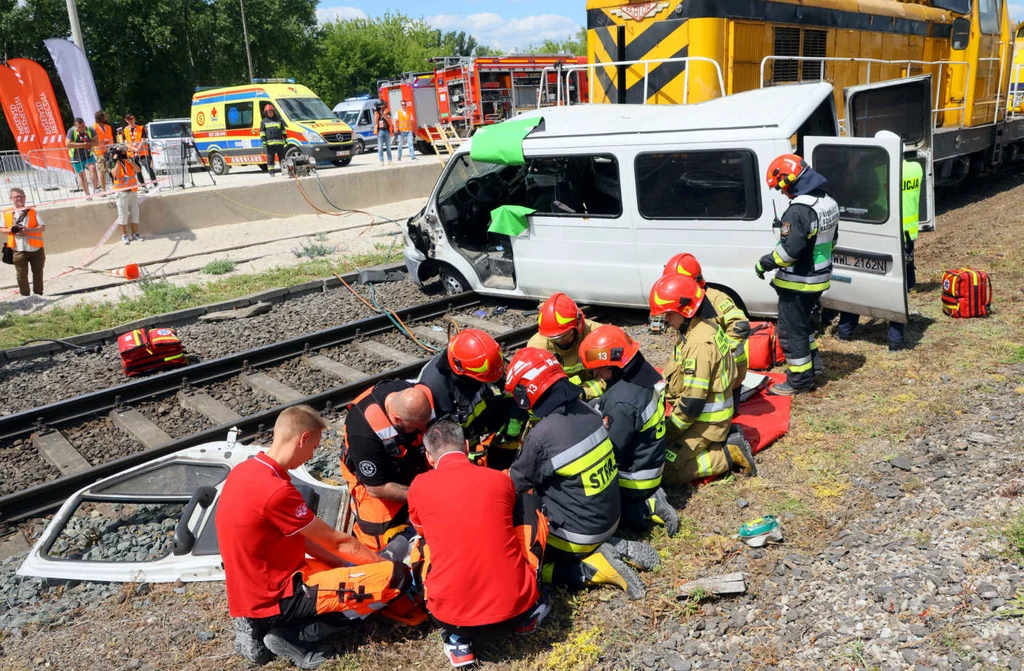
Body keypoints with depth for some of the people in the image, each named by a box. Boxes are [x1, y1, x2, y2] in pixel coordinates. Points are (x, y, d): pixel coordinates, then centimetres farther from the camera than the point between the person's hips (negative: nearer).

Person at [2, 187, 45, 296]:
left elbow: (43, 227, -4)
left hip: (36, 249, 0)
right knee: (21, 275, 3)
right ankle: (25, 296, 12)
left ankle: (38, 295, 22)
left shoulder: (32, 211, 3)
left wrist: (28, 230, -19)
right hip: (19, 250, 0)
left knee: (38, 273, 10)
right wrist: (9, 230, -11)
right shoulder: (7, 213, 6)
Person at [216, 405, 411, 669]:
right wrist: (383, 563, 4)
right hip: (274, 599, -10)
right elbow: (337, 541, -12)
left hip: (252, 593, 10)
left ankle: (262, 626, 12)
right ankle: (293, 635, -7)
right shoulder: (276, 491, -25)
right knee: (395, 575, -15)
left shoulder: (245, 471, 3)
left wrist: (345, 565, 10)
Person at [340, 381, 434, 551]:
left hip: (414, 466, 4)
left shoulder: (424, 396, -26)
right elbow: (377, 488, -26)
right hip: (371, 476, -4)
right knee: (380, 538, -17)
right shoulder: (364, 430, -37)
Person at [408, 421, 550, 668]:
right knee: (529, 502, 18)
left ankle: (457, 639, 15)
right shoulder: (501, 479, 4)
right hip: (515, 607, 0)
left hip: (451, 615, 0)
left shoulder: (419, 486, 2)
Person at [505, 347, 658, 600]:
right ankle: (614, 547, 13)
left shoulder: (541, 437, -27)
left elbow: (516, 483, -8)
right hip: (609, 519, 7)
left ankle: (592, 569, -4)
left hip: (579, 533, -7)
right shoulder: (588, 412, -6)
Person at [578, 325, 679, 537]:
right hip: (651, 466, 9)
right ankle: (648, 500, 11)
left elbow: (613, 453, -23)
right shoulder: (646, 375, -6)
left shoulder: (622, 403, -33)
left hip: (633, 478, -9)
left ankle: (643, 508, -2)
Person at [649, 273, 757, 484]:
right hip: (709, 413, 9)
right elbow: (675, 374, 12)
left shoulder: (699, 344, -28)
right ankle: (725, 438, 13)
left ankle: (729, 454, -4)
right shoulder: (703, 325, 2)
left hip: (708, 421, -9)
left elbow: (692, 403, -26)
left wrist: (668, 432, -13)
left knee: (666, 471, -9)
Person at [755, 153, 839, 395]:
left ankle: (800, 380, 11)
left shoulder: (798, 210, -25)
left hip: (798, 282, -10)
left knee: (791, 330, 3)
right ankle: (813, 363, 37)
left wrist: (764, 263, -13)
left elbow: (789, 250, -27)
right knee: (802, 322, 26)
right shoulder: (828, 202, 7)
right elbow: (831, 240, 17)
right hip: (819, 277, 10)